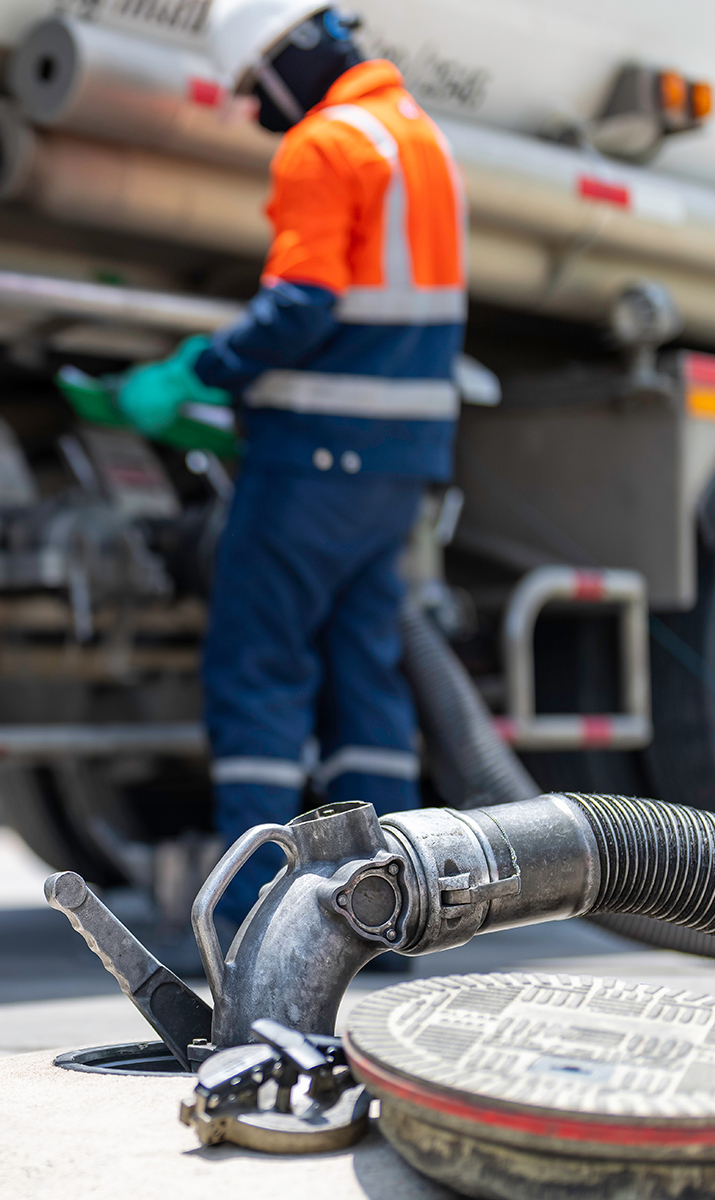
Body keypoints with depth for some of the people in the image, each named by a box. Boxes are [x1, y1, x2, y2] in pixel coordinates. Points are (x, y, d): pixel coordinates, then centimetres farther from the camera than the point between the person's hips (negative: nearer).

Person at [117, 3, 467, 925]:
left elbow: (298, 308, -21)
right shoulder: (421, 136, 18)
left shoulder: (324, 144, -11)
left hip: (322, 448, -9)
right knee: (363, 662, 11)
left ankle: (255, 909, -3)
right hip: (404, 451, 9)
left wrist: (192, 376, -11)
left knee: (255, 662, -3)